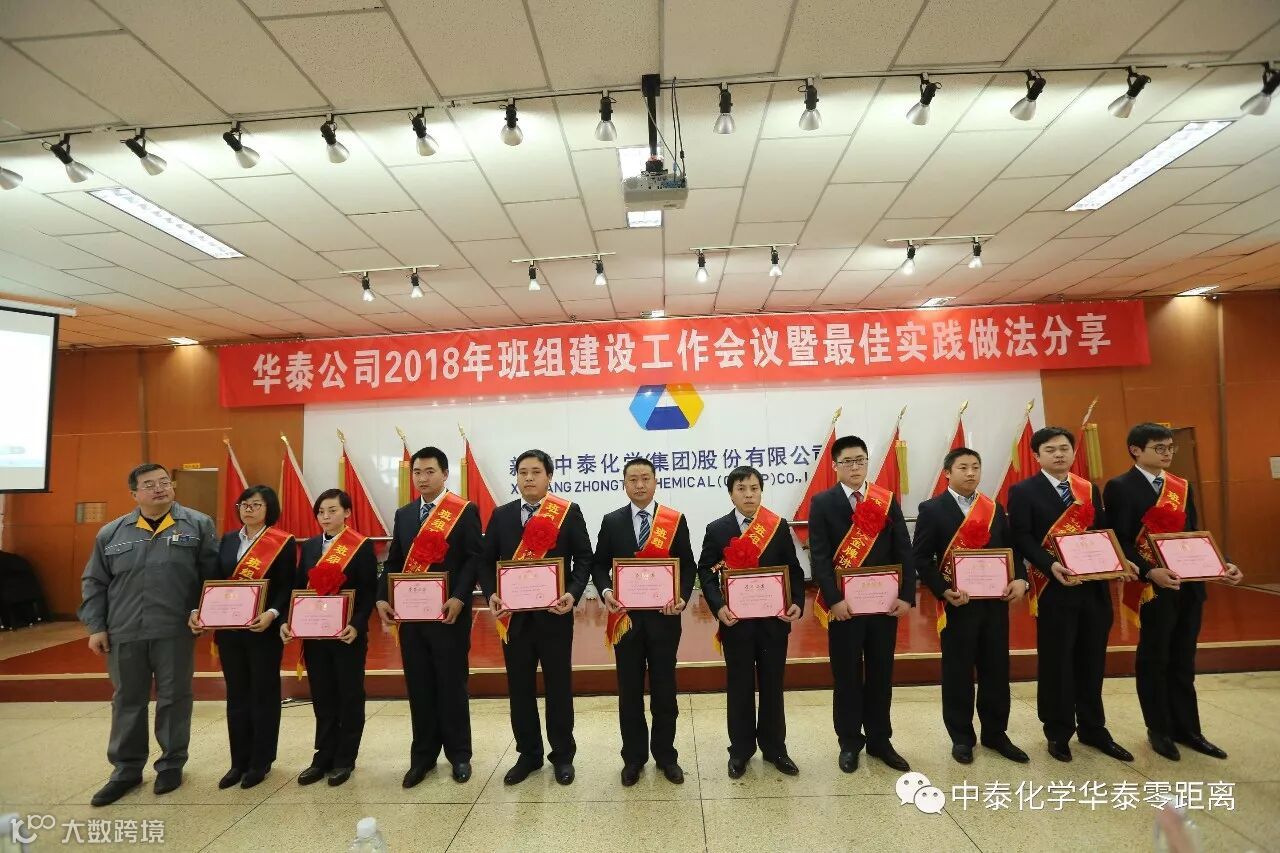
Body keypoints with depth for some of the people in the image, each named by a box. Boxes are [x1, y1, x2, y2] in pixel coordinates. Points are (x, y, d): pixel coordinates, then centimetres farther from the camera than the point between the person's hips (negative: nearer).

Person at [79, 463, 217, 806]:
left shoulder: (198, 525, -2)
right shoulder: (112, 533, 6)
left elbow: (213, 575, -1)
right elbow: (94, 583, 10)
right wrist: (96, 626, 4)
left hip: (175, 632, -2)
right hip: (124, 632, 3)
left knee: (174, 698, 8)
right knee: (127, 700, 14)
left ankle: (171, 764, 24)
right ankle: (126, 768, 29)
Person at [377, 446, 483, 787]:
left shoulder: (465, 511, -5)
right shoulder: (403, 514, 12)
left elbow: (474, 559, -11)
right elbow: (393, 561, 11)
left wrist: (459, 598, -21)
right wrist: (383, 598, -2)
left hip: (448, 613, -5)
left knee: (452, 685, 6)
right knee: (418, 686, 13)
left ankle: (459, 755, 22)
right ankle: (423, 756, 27)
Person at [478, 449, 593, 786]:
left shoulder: (569, 512, -3)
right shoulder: (501, 515, 6)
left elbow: (583, 558, -5)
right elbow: (487, 561, 6)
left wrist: (573, 593, -19)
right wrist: (491, 594, -10)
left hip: (554, 614, -3)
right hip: (513, 615, 3)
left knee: (559, 686, 9)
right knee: (519, 688, 13)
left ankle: (563, 755, 26)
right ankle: (528, 754, 30)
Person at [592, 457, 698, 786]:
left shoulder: (676, 520, -1)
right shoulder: (612, 521, 3)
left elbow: (688, 566, -1)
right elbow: (600, 565, 4)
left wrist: (682, 597, -17)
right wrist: (606, 592, -15)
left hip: (664, 616, -1)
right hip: (626, 617, 1)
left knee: (664, 688, 11)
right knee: (630, 690, 11)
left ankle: (665, 755, 28)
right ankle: (633, 757, 27)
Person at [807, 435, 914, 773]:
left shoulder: (887, 500, 5)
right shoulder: (822, 503, -4)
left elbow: (904, 551, 2)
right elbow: (819, 556, -9)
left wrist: (907, 595, -7)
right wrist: (834, 600, -17)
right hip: (845, 604, -2)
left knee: (881, 673, 14)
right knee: (846, 675, 9)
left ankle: (879, 740, 30)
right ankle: (850, 742, 25)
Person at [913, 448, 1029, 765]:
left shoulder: (995, 509, 10)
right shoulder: (932, 509, -5)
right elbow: (920, 557, -9)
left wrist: (1020, 579, -9)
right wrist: (943, 591, -19)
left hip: (995, 601, 4)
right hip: (957, 603, -4)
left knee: (996, 669, 12)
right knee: (958, 672, 7)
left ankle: (995, 733, 29)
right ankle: (961, 737, 21)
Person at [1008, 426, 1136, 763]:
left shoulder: (1089, 490, 13)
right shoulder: (1023, 491, -6)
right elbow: (1021, 539, -13)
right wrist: (1052, 566, -26)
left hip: (1094, 587, 5)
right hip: (1054, 589, -5)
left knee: (1092, 662, 15)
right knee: (1055, 663, 5)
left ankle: (1093, 730, 31)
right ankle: (1058, 733, 20)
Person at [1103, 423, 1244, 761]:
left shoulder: (1182, 486, 12)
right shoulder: (1120, 487, -10)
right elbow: (1120, 541, -14)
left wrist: (1220, 563, -3)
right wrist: (1150, 572, -27)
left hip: (1189, 584, 6)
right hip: (1152, 587, -6)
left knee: (1182, 660, 16)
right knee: (1154, 660, 8)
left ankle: (1187, 728, 29)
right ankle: (1159, 731, 22)